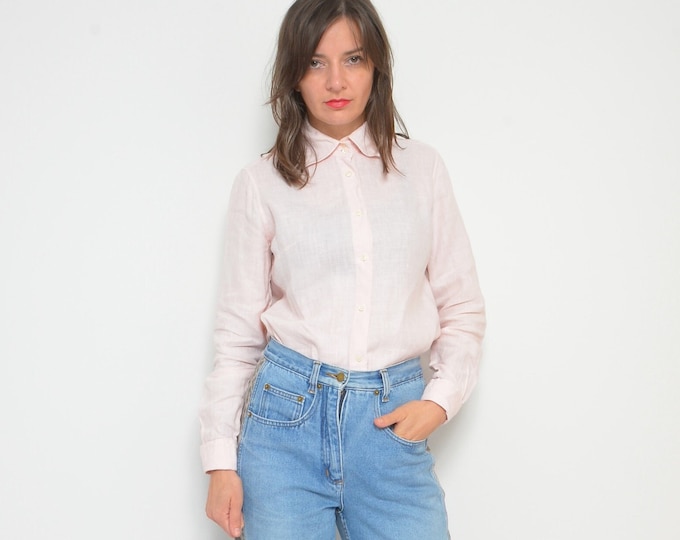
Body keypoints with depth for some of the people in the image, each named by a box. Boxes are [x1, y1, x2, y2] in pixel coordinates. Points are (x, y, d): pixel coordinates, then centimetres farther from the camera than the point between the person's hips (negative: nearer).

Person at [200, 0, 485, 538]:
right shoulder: (263, 181, 2)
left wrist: (441, 399, -5)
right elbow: (239, 327, 4)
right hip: (288, 413, 0)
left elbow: (463, 306, 9)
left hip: (393, 421, 1)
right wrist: (221, 458, 1)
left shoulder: (422, 167, 6)